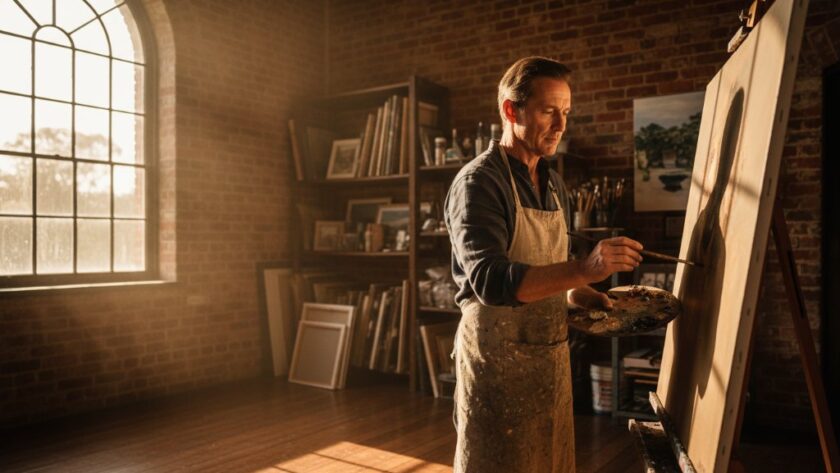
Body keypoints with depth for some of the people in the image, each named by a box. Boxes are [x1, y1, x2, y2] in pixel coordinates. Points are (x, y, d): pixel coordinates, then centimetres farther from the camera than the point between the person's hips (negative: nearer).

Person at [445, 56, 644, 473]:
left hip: (553, 355, 8)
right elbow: (490, 280, -27)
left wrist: (581, 294, 0)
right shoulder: (479, 182, -15)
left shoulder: (553, 185, 11)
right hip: (498, 359, -7)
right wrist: (582, 270, -37)